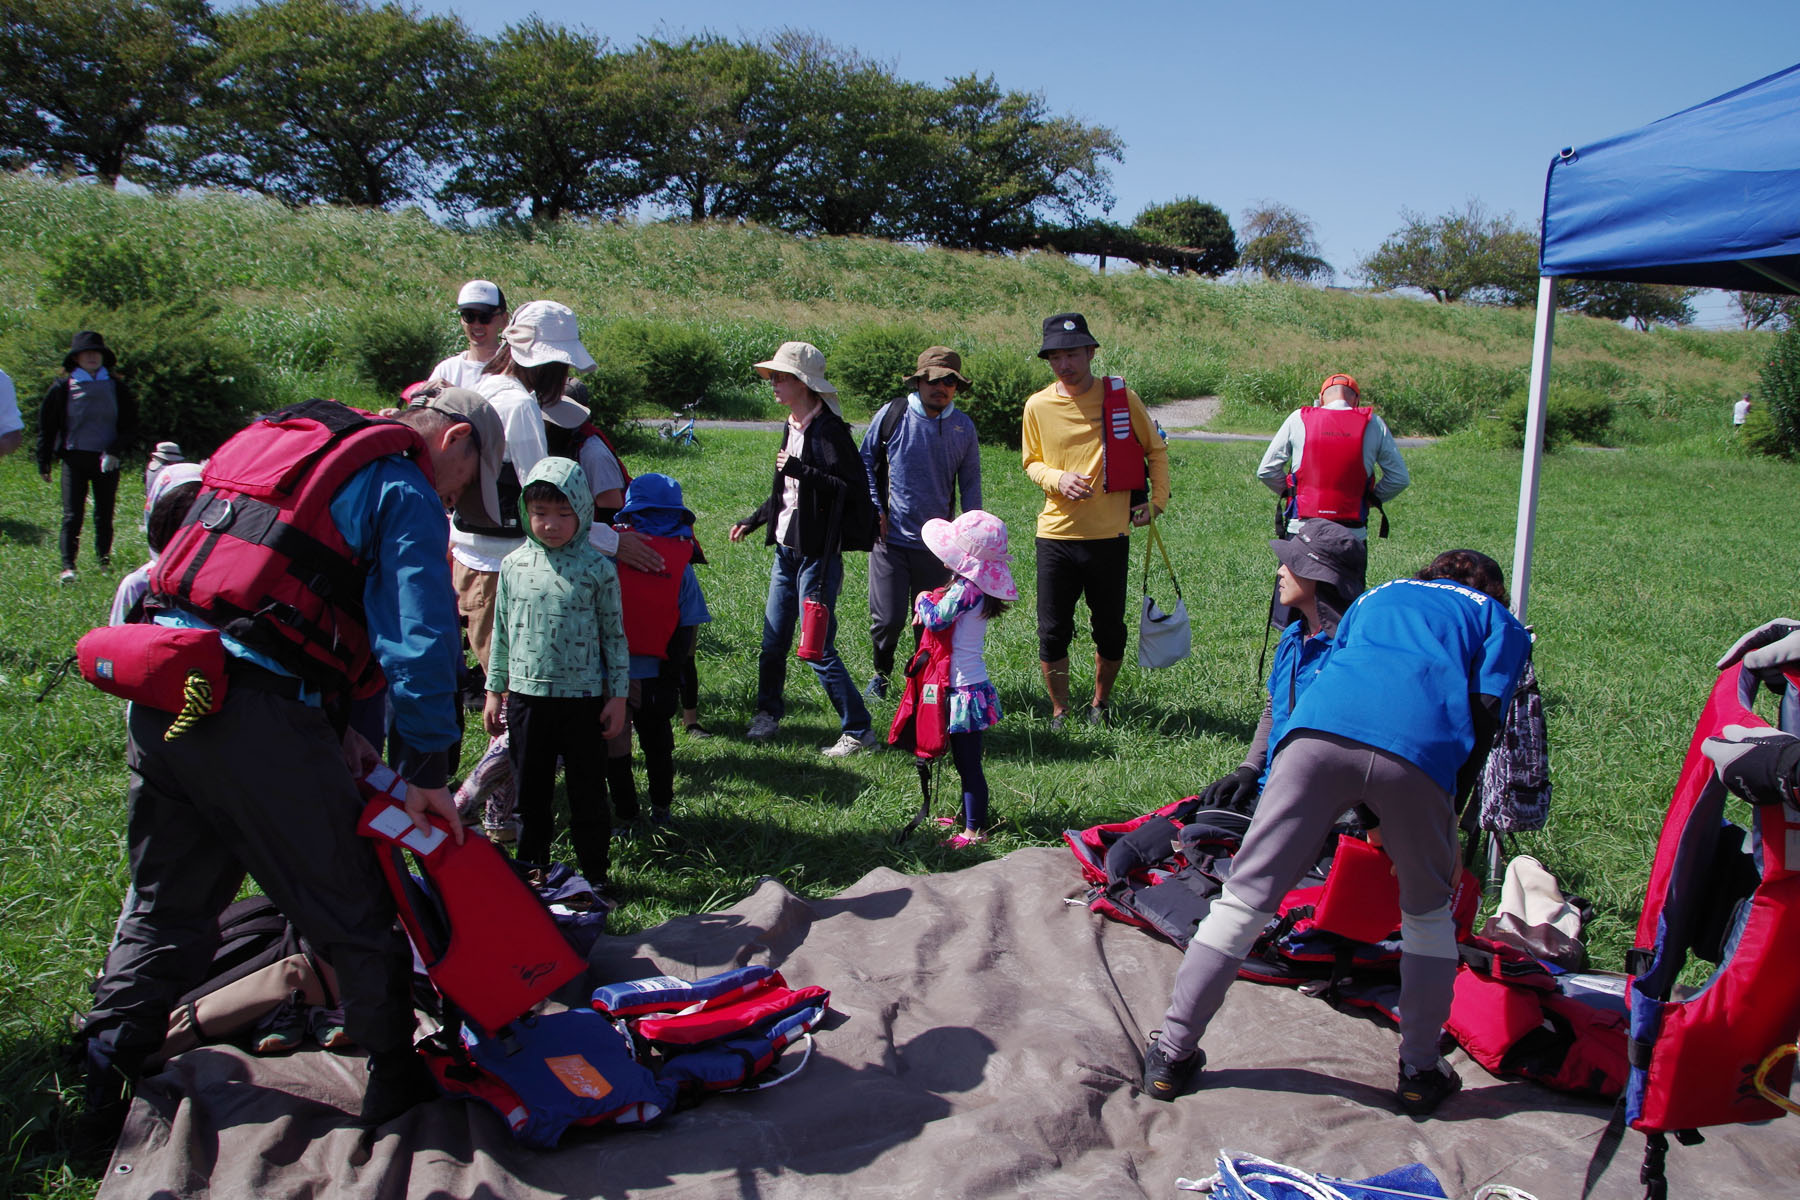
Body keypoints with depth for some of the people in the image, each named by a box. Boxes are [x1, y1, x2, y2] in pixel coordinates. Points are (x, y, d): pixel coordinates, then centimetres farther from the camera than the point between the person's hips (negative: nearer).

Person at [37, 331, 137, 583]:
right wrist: (44, 464, 4)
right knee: (72, 515, -7)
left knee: (104, 515, 7)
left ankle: (105, 562, 19)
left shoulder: (116, 387, 4)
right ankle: (68, 567, -9)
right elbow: (46, 427, 5)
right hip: (74, 459, -1)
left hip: (106, 461, 1)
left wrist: (114, 451, -9)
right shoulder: (63, 387, 0)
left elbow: (130, 425, 6)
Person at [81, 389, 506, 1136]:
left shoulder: (276, 441, 24)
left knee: (168, 907, 24)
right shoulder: (403, 490, -2)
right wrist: (425, 769, -9)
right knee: (352, 912, 6)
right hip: (255, 712, -8)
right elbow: (419, 634, -13)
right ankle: (397, 1087, 18)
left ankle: (105, 1078, 29)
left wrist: (331, 733, 20)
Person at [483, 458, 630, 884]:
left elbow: (614, 635, -1)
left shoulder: (598, 568, -6)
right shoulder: (515, 565, 2)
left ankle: (594, 876, 22)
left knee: (587, 794, 7)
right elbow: (501, 632, 11)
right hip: (525, 695, 3)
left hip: (583, 698, -2)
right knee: (530, 793, 14)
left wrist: (618, 696, -1)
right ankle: (531, 869, 30)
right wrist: (494, 690, 12)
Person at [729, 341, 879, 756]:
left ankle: (858, 730, 6)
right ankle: (768, 712, 34)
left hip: (818, 554, -8)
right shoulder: (792, 427, 12)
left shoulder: (829, 430, -15)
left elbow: (855, 488, -21)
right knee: (773, 641, 14)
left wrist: (800, 469, -24)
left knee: (818, 648, -5)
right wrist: (752, 521, 28)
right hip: (786, 550, 8)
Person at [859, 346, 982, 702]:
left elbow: (970, 483, 12)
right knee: (887, 618, -4)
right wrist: (875, 509, 0)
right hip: (890, 537, -2)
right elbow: (865, 461, 8)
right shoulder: (892, 414, -2)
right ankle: (880, 675, 22)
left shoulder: (963, 427, 4)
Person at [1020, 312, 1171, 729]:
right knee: (1052, 632, 2)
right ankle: (1059, 712, 20)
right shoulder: (1038, 405, 1)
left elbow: (1155, 450, 11)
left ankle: (1100, 703, 31)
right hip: (1055, 535, 1)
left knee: (1109, 629, 9)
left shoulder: (1122, 398, -2)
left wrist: (1157, 500, 2)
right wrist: (1057, 480, -7)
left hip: (1109, 534, -1)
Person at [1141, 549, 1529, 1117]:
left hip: (1320, 730, 1)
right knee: (1427, 913, 23)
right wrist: (1448, 828, 17)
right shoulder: (1500, 622, 31)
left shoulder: (1378, 595, 39)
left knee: (1246, 896, 7)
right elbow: (1485, 713, 13)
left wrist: (1371, 820, 33)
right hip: (1419, 750, -1)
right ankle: (1420, 1073, 30)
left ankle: (1172, 1054, 12)